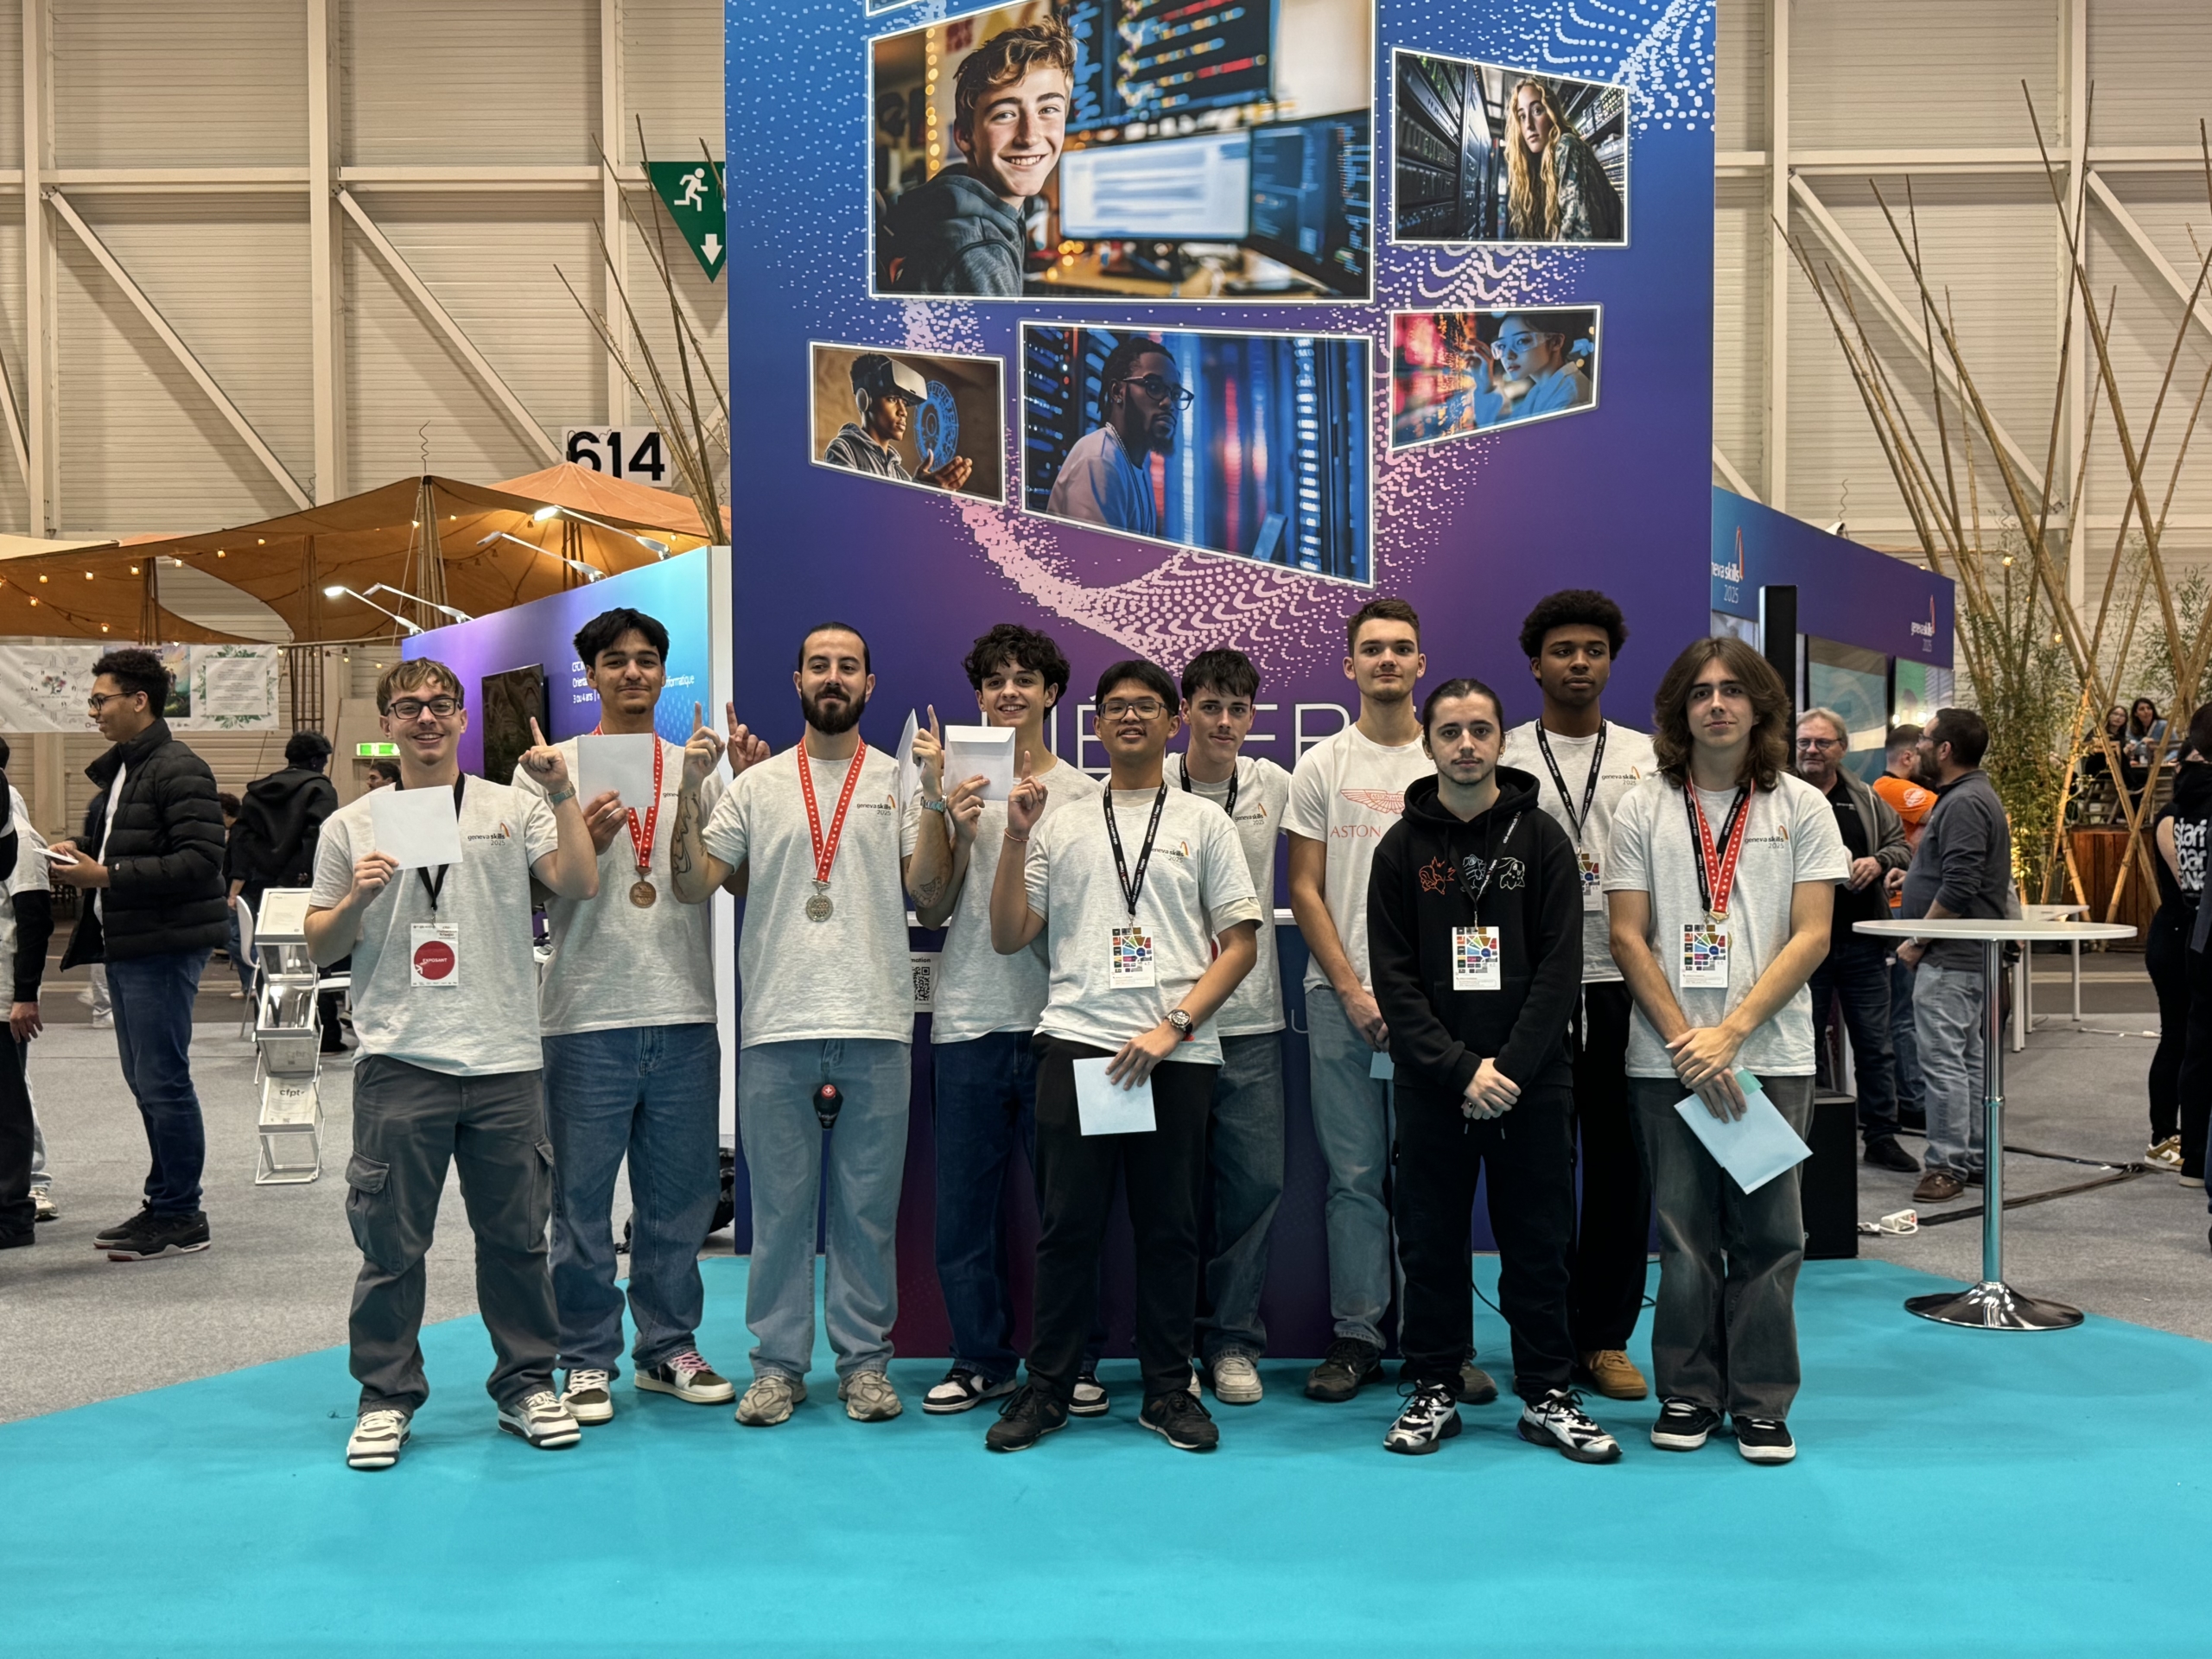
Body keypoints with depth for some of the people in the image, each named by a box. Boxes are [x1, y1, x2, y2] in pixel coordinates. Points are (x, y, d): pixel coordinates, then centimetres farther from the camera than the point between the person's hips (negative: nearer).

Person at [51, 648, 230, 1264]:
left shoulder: (179, 771, -13)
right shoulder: (117, 771, 18)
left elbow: (201, 860, -21)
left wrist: (108, 876, -21)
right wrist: (81, 858, 7)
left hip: (164, 947, -10)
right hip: (125, 944, 10)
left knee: (162, 1082, -5)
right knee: (145, 1081, 14)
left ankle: (181, 1217, 5)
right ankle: (165, 1206, 23)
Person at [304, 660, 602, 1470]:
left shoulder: (515, 808, 7)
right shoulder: (350, 827, 9)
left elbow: (579, 884, -7)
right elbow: (320, 948, 10)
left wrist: (562, 793, -13)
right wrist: (357, 900, -8)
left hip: (506, 1061, 0)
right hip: (399, 1063, 0)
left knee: (516, 1236, 9)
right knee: (391, 1242, 5)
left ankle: (526, 1385, 23)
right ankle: (387, 1397, 20)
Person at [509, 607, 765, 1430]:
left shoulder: (700, 766, 11)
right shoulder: (550, 768, 5)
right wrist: (584, 843, -14)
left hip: (684, 1017, 2)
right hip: (587, 1019, -2)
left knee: (681, 1193, 10)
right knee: (581, 1199, 4)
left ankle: (669, 1347, 24)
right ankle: (588, 1359, 17)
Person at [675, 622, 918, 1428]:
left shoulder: (901, 779, 7)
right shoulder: (756, 784, 9)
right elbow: (693, 886, 4)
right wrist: (687, 793, -6)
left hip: (876, 1029, 0)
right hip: (777, 1028, 1)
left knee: (868, 1207, 8)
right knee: (779, 1206, 8)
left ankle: (864, 1359, 19)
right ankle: (778, 1364, 19)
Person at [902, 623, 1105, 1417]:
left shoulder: (1083, 793, 7)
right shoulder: (947, 785, 7)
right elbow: (930, 908, 0)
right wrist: (939, 807, -12)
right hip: (968, 1022, 1)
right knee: (963, 1203, 7)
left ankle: (1074, 1359, 19)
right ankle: (982, 1358, 22)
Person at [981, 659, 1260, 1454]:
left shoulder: (1205, 822, 11)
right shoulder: (1059, 824, 14)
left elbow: (1241, 943, 4)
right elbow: (1008, 938, 10)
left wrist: (1173, 1028, -8)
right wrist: (1017, 838, -1)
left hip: (1177, 1054, 0)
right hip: (1076, 1044, 1)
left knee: (1170, 1227, 5)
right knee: (1067, 1224, 2)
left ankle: (1169, 1389, 17)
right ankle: (1046, 1387, 14)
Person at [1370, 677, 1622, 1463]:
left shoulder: (1541, 837, 3)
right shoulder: (1402, 847, 4)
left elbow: (1561, 965, -3)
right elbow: (1395, 979, -1)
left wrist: (1510, 1066, -12)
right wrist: (1460, 1069, -12)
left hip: (1533, 1080, 0)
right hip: (1432, 1083, 1)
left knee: (1538, 1243, 6)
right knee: (1432, 1242, 7)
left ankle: (1548, 1397, 18)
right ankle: (1433, 1391, 19)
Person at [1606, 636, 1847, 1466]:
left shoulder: (1801, 806, 5)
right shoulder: (1643, 809, 5)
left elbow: (1811, 936, -2)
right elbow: (1628, 938, 1)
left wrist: (1730, 1033, -11)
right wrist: (1686, 1039, -9)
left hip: (1772, 1054, 0)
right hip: (1667, 1057, 0)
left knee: (1767, 1230, 2)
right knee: (1684, 1232, 5)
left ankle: (1761, 1403, 15)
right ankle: (1688, 1392, 19)